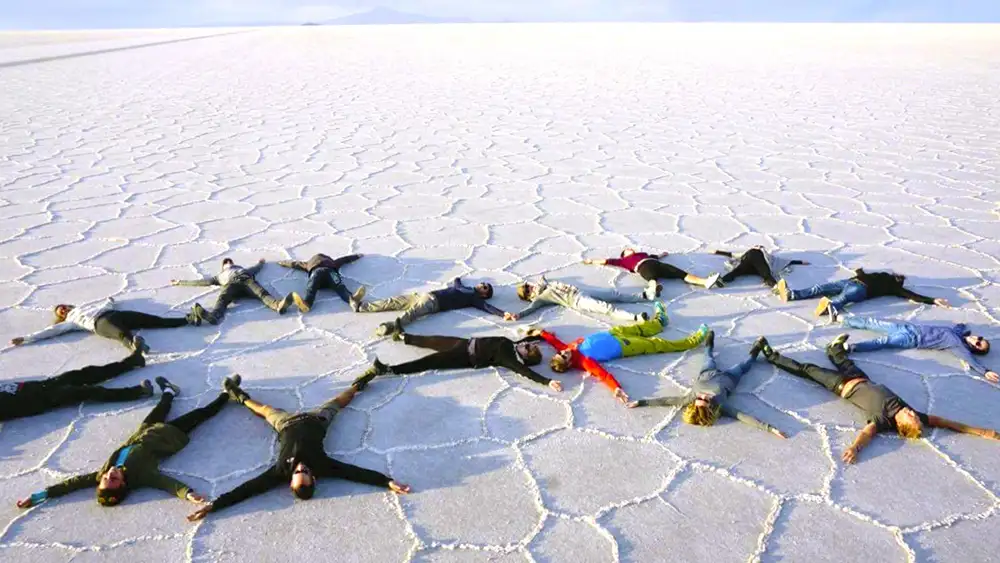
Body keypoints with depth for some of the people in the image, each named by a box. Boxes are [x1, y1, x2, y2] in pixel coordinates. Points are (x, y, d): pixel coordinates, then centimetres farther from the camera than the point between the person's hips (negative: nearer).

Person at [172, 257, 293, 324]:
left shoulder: (242, 269, 48)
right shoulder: (220, 275, 44)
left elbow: (255, 268, 56)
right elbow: (204, 281, 41)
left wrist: (260, 263, 80)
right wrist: (181, 282, 41)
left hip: (247, 280, 0)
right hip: (231, 283, 0)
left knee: (263, 293, -34)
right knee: (221, 299, -36)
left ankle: (278, 305, -65)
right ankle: (212, 315, -68)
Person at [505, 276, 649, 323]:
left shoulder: (544, 287, 18)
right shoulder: (539, 299, -4)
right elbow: (530, 308, -21)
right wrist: (516, 315, -33)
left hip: (580, 293, 9)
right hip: (578, 301, -9)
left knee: (614, 294, 7)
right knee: (607, 307, -27)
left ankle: (643, 296, 12)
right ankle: (635, 318, -39)